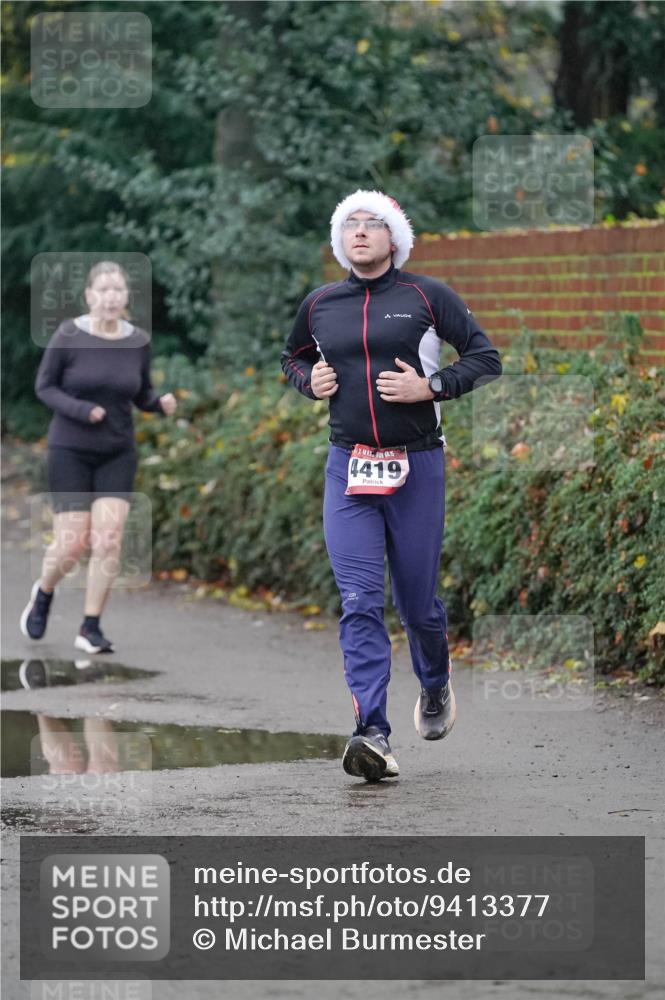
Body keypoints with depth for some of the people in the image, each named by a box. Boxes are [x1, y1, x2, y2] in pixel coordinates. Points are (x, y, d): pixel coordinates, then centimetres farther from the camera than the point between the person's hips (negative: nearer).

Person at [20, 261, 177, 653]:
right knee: (73, 544, -4)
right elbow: (44, 386, -4)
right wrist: (80, 410, -21)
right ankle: (44, 592, 29)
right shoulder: (68, 336, -12)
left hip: (117, 455, 2)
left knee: (109, 539, -11)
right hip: (70, 452, -2)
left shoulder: (139, 341, -3)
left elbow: (142, 396, 9)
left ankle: (91, 628, 1)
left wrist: (163, 403, -14)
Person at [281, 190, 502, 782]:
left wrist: (430, 386, -12)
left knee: (417, 600, 9)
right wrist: (309, 380, 5)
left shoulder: (426, 297, -1)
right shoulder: (320, 305, 8)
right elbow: (293, 357, 27)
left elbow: (487, 358, 1)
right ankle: (374, 734, -18)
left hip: (416, 466, -2)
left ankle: (436, 687, 41)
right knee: (359, 602, -12)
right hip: (348, 467, 2)